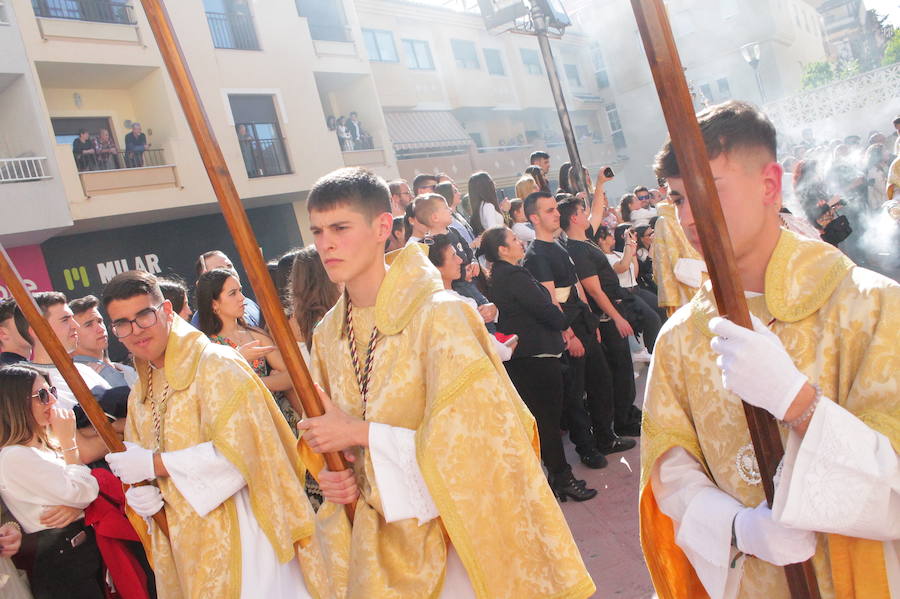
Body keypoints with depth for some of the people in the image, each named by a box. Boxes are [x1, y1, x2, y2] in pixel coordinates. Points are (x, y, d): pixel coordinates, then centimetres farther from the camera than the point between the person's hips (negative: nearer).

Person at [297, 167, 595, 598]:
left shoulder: (438, 314, -19)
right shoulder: (327, 335, -1)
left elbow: (468, 434, -21)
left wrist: (361, 433, -21)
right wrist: (335, 478, -9)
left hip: (455, 533, -5)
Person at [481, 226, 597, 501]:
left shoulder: (497, 277, 10)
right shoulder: (515, 277, -19)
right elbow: (546, 311, -19)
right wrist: (564, 323, 2)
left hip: (519, 357, 10)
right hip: (539, 356, -10)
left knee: (534, 418, 16)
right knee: (549, 417, 1)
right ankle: (562, 478, 12)